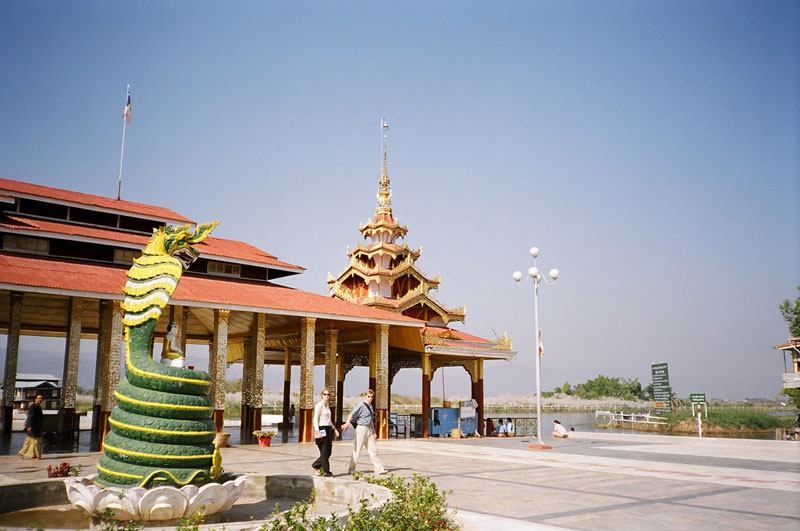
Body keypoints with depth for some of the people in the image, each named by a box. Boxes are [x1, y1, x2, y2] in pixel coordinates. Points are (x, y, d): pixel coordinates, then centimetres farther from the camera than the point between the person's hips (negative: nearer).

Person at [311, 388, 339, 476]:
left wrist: (334, 429, 20)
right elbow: (315, 419, -14)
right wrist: (317, 431, -24)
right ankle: (326, 471, 1)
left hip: (328, 429, 8)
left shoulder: (327, 406, 17)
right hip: (322, 430, -8)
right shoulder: (319, 405, -8)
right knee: (324, 452, -5)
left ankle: (316, 465, 23)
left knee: (328, 452, 7)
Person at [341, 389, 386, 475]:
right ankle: (352, 469, 12)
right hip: (361, 428, -8)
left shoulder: (371, 406, 16)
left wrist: (373, 431, 27)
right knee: (357, 450, 0)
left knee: (373, 450, 4)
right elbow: (351, 414, -21)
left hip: (369, 429, 8)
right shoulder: (361, 405, -10)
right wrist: (347, 423, -37)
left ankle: (379, 469, 4)